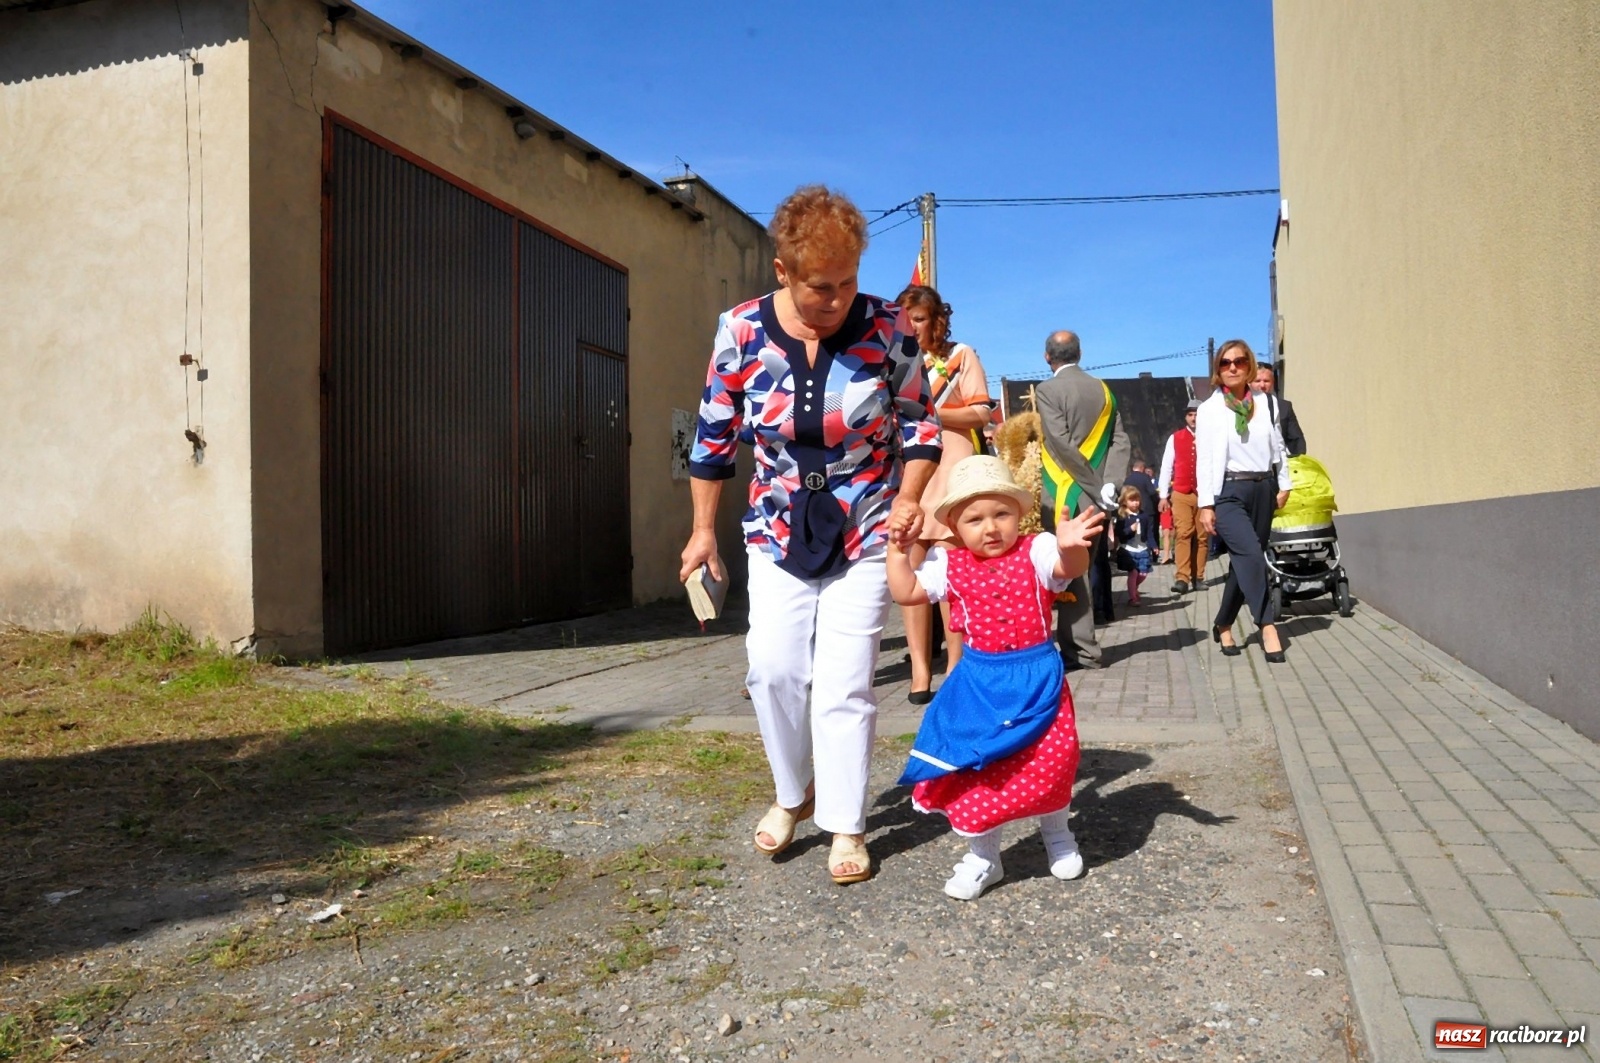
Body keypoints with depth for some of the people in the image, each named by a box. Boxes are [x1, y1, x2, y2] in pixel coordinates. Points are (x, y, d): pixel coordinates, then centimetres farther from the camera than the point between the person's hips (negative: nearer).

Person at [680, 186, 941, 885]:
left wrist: (908, 497, -15)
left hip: (866, 531, -1)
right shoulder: (741, 333, -9)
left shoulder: (888, 329, -11)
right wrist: (703, 530, 5)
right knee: (772, 666, -6)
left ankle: (846, 828, 12)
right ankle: (795, 793, 20)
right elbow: (714, 439, 2)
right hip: (778, 532, 2)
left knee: (844, 682, -4)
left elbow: (919, 425, 1)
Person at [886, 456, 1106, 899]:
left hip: (1037, 678, -1)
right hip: (980, 683, 2)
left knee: (1049, 763, 8)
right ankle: (983, 857, 24)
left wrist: (1071, 545, -51)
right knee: (976, 770, 3)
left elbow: (1071, 567, -29)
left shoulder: (1037, 552, -10)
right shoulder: (949, 565, -2)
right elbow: (905, 592, 2)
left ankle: (1058, 838, 39)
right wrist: (897, 548, -7)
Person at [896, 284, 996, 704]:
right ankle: (920, 670, 0)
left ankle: (955, 666, 1)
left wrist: (930, 413, -10)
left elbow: (981, 413, 0)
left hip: (950, 473, -3)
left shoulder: (961, 355, 8)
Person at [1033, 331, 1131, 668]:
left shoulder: (1047, 390, -7)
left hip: (1065, 494, -6)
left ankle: (1082, 650, 1)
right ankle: (1078, 646, 17)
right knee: (1081, 568, 12)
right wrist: (1109, 484, -7)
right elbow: (1121, 442, 3)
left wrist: (1096, 488, -13)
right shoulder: (1103, 390, 11)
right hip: (1095, 495, 6)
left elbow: (1062, 445, -16)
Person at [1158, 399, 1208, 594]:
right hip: (1181, 494, 0)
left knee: (1202, 536, 5)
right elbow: (1166, 467, 6)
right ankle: (1181, 578, -12)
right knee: (1183, 535, -8)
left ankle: (1198, 577, 12)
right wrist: (1164, 496, 2)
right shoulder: (1175, 438, 5)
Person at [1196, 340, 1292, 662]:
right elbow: (1205, 458, -2)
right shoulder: (1209, 409, 2)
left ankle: (1223, 626, 19)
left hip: (1262, 489, 4)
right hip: (1229, 491, -4)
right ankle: (1268, 627, -18)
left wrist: (1283, 484, 6)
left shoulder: (1265, 405, 11)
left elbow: (1277, 446, 14)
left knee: (1244, 561, 7)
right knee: (1251, 554, -21)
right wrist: (1206, 504, -7)